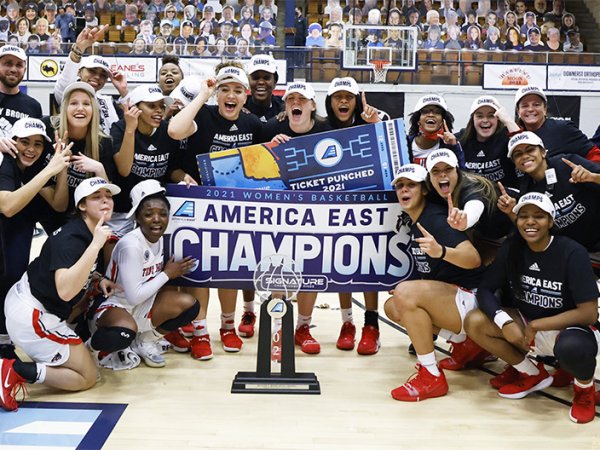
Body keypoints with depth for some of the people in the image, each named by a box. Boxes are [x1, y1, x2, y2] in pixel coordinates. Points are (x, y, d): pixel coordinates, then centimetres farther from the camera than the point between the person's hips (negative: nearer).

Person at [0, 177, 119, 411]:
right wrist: (95, 245, -38)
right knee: (87, 377, 0)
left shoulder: (90, 233, 5)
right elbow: (65, 290, -38)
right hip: (32, 315, -9)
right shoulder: (70, 239, -23)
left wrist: (98, 279, 8)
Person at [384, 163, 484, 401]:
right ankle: (466, 341, 8)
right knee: (392, 307, 7)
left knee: (405, 293, -26)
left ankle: (432, 377, -17)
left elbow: (474, 259, -29)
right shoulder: (414, 222, 10)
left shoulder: (435, 218, -17)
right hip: (445, 296, 10)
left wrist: (441, 251, -47)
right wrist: (403, 288, 10)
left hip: (469, 299, -10)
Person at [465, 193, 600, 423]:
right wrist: (505, 322, -24)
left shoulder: (572, 253, -20)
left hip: (567, 329, -5)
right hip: (526, 325, 5)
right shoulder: (512, 249, -7)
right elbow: (485, 289, -6)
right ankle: (532, 374, 5)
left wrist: (535, 325, -22)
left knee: (572, 348, -40)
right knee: (475, 322, -19)